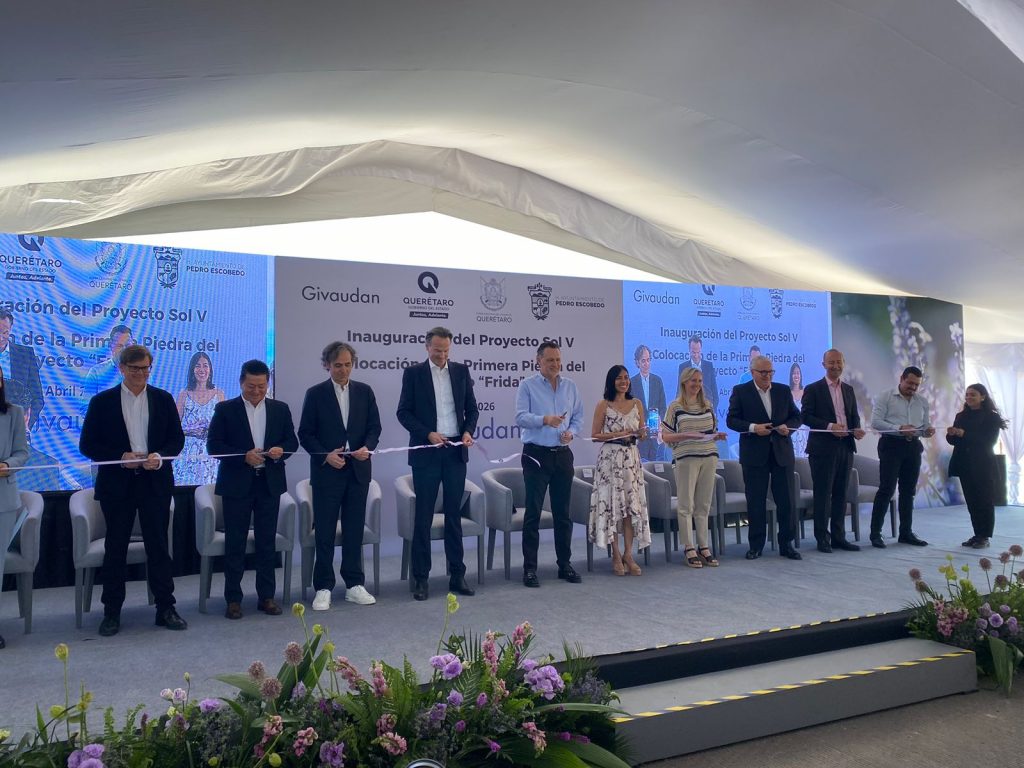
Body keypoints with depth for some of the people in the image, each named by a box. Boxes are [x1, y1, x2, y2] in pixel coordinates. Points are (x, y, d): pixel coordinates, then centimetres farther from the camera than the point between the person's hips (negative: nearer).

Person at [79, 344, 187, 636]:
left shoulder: (163, 399, 5)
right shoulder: (102, 401, 1)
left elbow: (177, 437, 6)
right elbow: (87, 445, 0)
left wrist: (160, 456, -13)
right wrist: (121, 457, -14)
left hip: (155, 482, 1)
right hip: (117, 485, -1)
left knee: (158, 546, 5)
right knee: (115, 548, 7)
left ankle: (165, 609, 13)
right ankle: (111, 612, 18)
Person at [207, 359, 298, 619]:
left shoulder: (280, 409, 7)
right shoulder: (225, 409, -1)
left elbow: (292, 441, 11)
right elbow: (213, 445, -5)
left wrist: (282, 450, -12)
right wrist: (244, 456, -18)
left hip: (270, 483, 2)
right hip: (237, 484, -2)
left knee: (267, 542, 8)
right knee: (235, 543, 4)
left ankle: (266, 596, 17)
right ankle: (233, 599, 13)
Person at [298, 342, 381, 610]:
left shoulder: (364, 391, 6)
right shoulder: (315, 394, -1)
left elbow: (374, 427, 7)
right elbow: (305, 434, -1)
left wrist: (367, 447, -12)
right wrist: (325, 455, -15)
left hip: (358, 470, 2)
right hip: (326, 471, -2)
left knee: (355, 529, 8)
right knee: (324, 531, 3)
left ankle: (354, 585, 17)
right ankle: (323, 588, 11)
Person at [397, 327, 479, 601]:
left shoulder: (461, 371, 8)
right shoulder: (413, 373, 0)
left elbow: (472, 408, 11)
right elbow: (403, 412, -3)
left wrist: (468, 431, -7)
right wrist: (428, 434, -15)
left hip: (456, 451, 3)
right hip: (426, 452, -3)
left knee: (454, 514, 8)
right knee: (423, 516, 2)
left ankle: (457, 575, 16)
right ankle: (421, 578, 10)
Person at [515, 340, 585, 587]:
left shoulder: (570, 386, 11)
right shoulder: (528, 385, -2)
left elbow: (578, 416, 14)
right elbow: (520, 417, -12)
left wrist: (571, 432, -6)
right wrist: (545, 420, -27)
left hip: (563, 454, 4)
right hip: (536, 455, -4)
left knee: (563, 512, 10)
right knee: (533, 513, -2)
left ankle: (565, 564, 20)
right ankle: (530, 568, 4)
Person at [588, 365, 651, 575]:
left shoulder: (637, 403, 10)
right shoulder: (603, 405, -1)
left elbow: (642, 434, 13)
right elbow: (595, 435, -2)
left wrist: (641, 433, -10)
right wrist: (617, 434, -14)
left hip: (631, 457, 3)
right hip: (610, 457, -3)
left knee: (632, 504, 0)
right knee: (612, 503, -2)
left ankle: (628, 554, 6)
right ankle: (616, 556, 7)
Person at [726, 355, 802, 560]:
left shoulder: (784, 390, 10)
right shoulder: (740, 391, 1)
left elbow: (796, 417, 13)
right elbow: (731, 420, -3)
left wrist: (788, 426, -9)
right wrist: (753, 427, -18)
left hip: (782, 453, 3)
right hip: (754, 454, -2)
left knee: (785, 500, 4)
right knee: (755, 502, 3)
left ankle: (786, 544, 15)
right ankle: (755, 545, 12)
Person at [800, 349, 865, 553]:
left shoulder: (849, 390, 15)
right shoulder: (813, 389, -2)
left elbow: (855, 415, 17)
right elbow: (805, 416, -8)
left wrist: (856, 429, -4)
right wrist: (829, 426, -20)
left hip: (845, 446, 5)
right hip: (823, 448, -5)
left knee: (841, 494, 10)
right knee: (823, 494, -1)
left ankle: (838, 537, 17)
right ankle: (822, 538, 7)